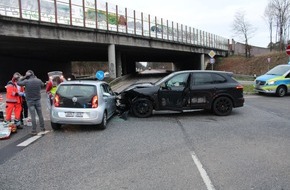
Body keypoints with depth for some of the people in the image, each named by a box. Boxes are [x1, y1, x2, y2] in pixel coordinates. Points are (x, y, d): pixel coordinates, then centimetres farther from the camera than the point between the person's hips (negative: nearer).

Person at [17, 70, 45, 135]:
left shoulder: (26, 81, -13)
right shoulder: (38, 81, -5)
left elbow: (18, 83, 2)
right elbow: (42, 85, 16)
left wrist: (24, 77, 2)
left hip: (30, 101, -2)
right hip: (38, 100, 3)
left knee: (33, 116, -1)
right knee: (40, 114, 13)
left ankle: (34, 130, 2)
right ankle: (42, 128, 22)